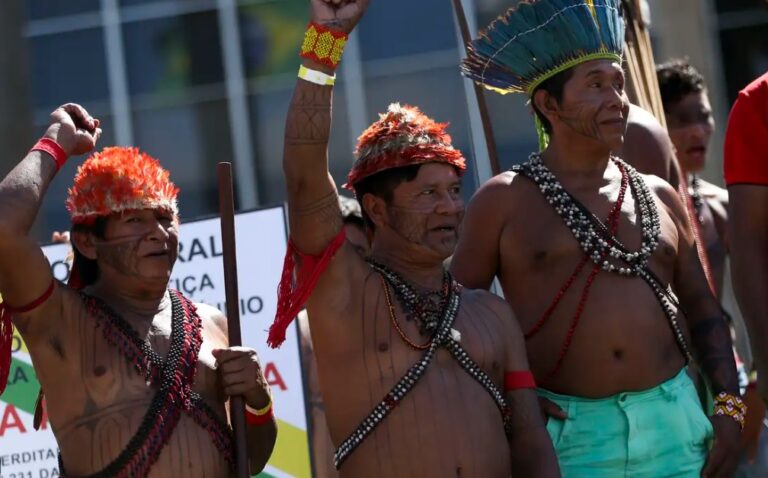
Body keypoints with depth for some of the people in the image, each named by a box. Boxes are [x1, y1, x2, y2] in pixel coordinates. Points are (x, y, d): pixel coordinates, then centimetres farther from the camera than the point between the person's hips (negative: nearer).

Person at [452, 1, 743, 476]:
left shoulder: (659, 197, 13)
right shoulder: (503, 202, 1)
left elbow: (702, 309, 16)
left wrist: (728, 405, 5)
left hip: (674, 422, 4)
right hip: (566, 432, -3)